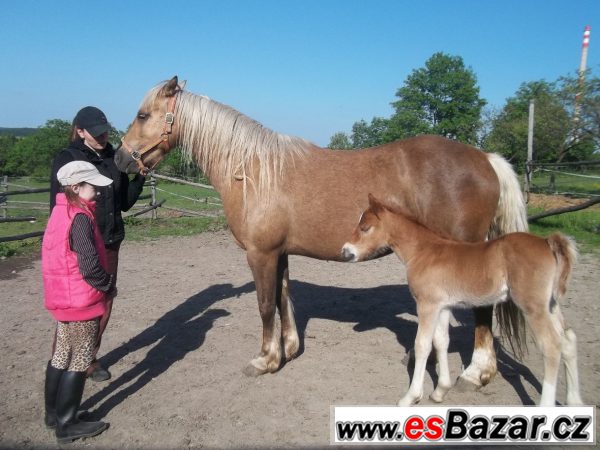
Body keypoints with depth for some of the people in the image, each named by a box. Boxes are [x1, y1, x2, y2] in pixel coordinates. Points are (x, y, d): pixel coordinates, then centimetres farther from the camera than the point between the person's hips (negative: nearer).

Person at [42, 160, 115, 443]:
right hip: (82, 301, -9)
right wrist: (108, 285, -9)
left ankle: (53, 414, 33)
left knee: (61, 355, 19)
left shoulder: (60, 212, 8)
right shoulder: (80, 218, -21)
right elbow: (90, 265, -26)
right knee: (80, 361, 4)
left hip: (61, 299, 9)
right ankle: (66, 424, 16)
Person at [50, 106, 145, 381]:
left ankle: (89, 358, 29)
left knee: (103, 306, 12)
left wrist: (140, 176, -4)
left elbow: (125, 203, 10)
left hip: (111, 244, 5)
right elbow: (57, 206, -8)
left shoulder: (114, 160, 6)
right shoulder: (66, 160, -6)